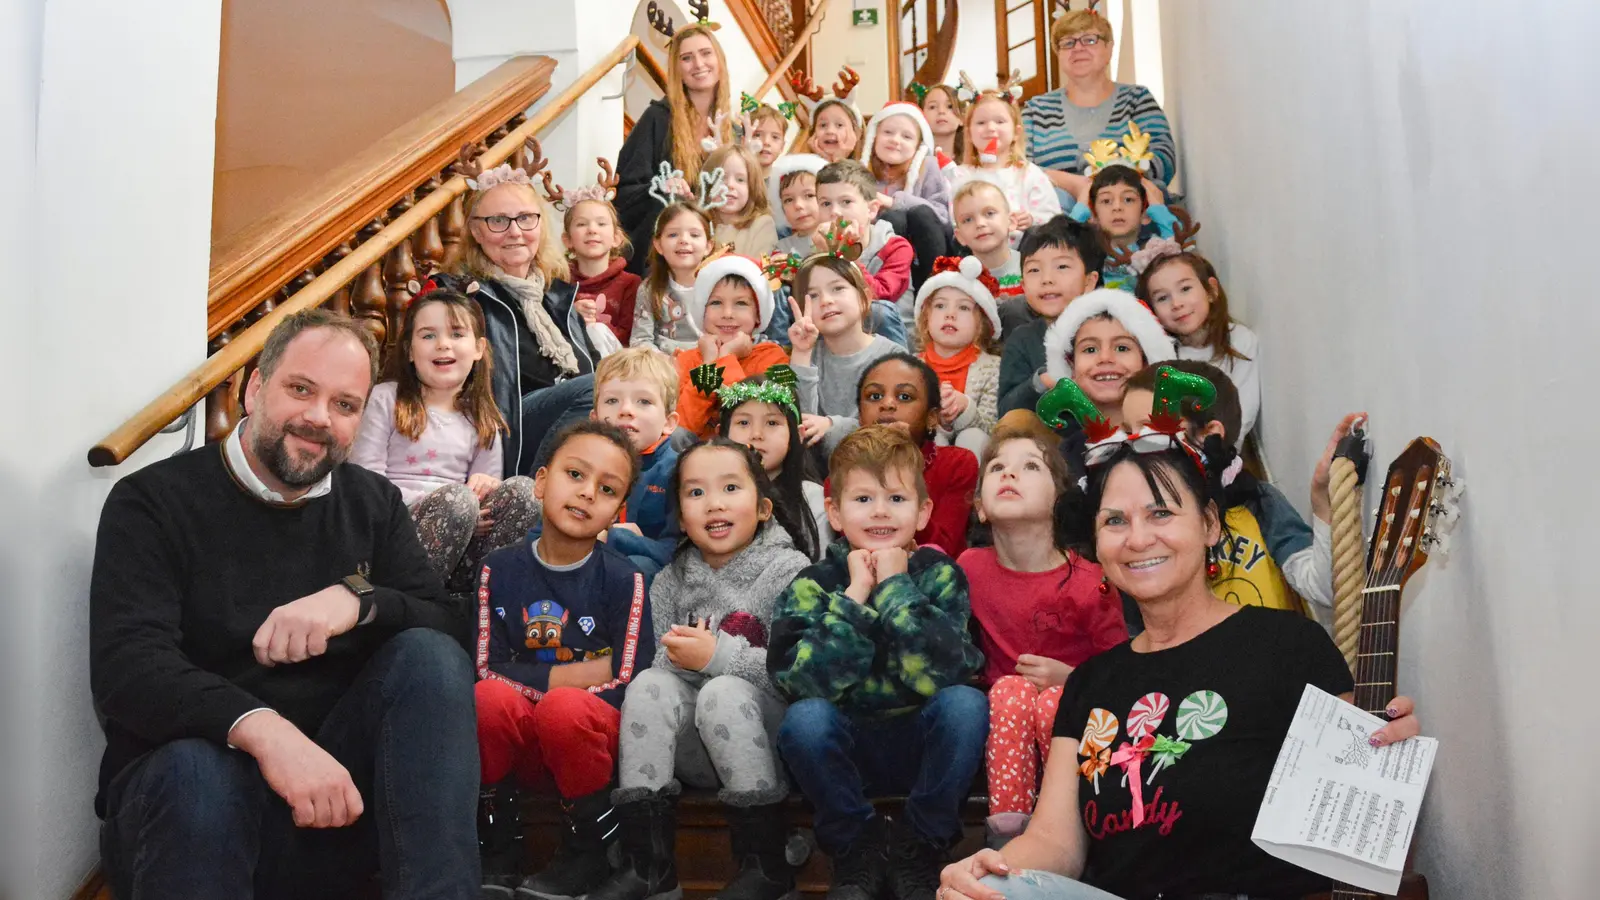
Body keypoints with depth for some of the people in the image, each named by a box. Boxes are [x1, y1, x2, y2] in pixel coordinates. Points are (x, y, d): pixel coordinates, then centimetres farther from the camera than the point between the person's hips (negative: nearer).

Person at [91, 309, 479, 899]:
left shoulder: (374, 504, 10)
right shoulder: (152, 502, -3)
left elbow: (456, 627, -1)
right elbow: (125, 668, -18)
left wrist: (357, 600, -21)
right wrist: (262, 730, -36)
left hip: (335, 773, 4)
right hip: (184, 783, -3)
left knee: (428, 654, -21)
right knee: (197, 769, -38)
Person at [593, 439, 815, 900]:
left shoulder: (789, 570, -6)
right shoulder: (671, 582, 9)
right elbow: (662, 664, 5)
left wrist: (719, 656, -22)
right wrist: (681, 657, -16)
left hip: (770, 736, -4)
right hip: (696, 748, 4)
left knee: (724, 692, -30)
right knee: (650, 683, -20)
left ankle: (766, 862, -18)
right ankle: (647, 862, -18)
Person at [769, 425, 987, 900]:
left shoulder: (940, 576, -5)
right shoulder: (813, 585, -6)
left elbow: (939, 675, -21)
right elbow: (805, 683, -22)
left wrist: (895, 587, -21)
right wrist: (855, 594, -22)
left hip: (924, 747, 0)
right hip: (847, 751, 0)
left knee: (965, 702, -28)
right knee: (804, 718, -29)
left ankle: (919, 849, -7)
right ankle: (859, 848, -4)